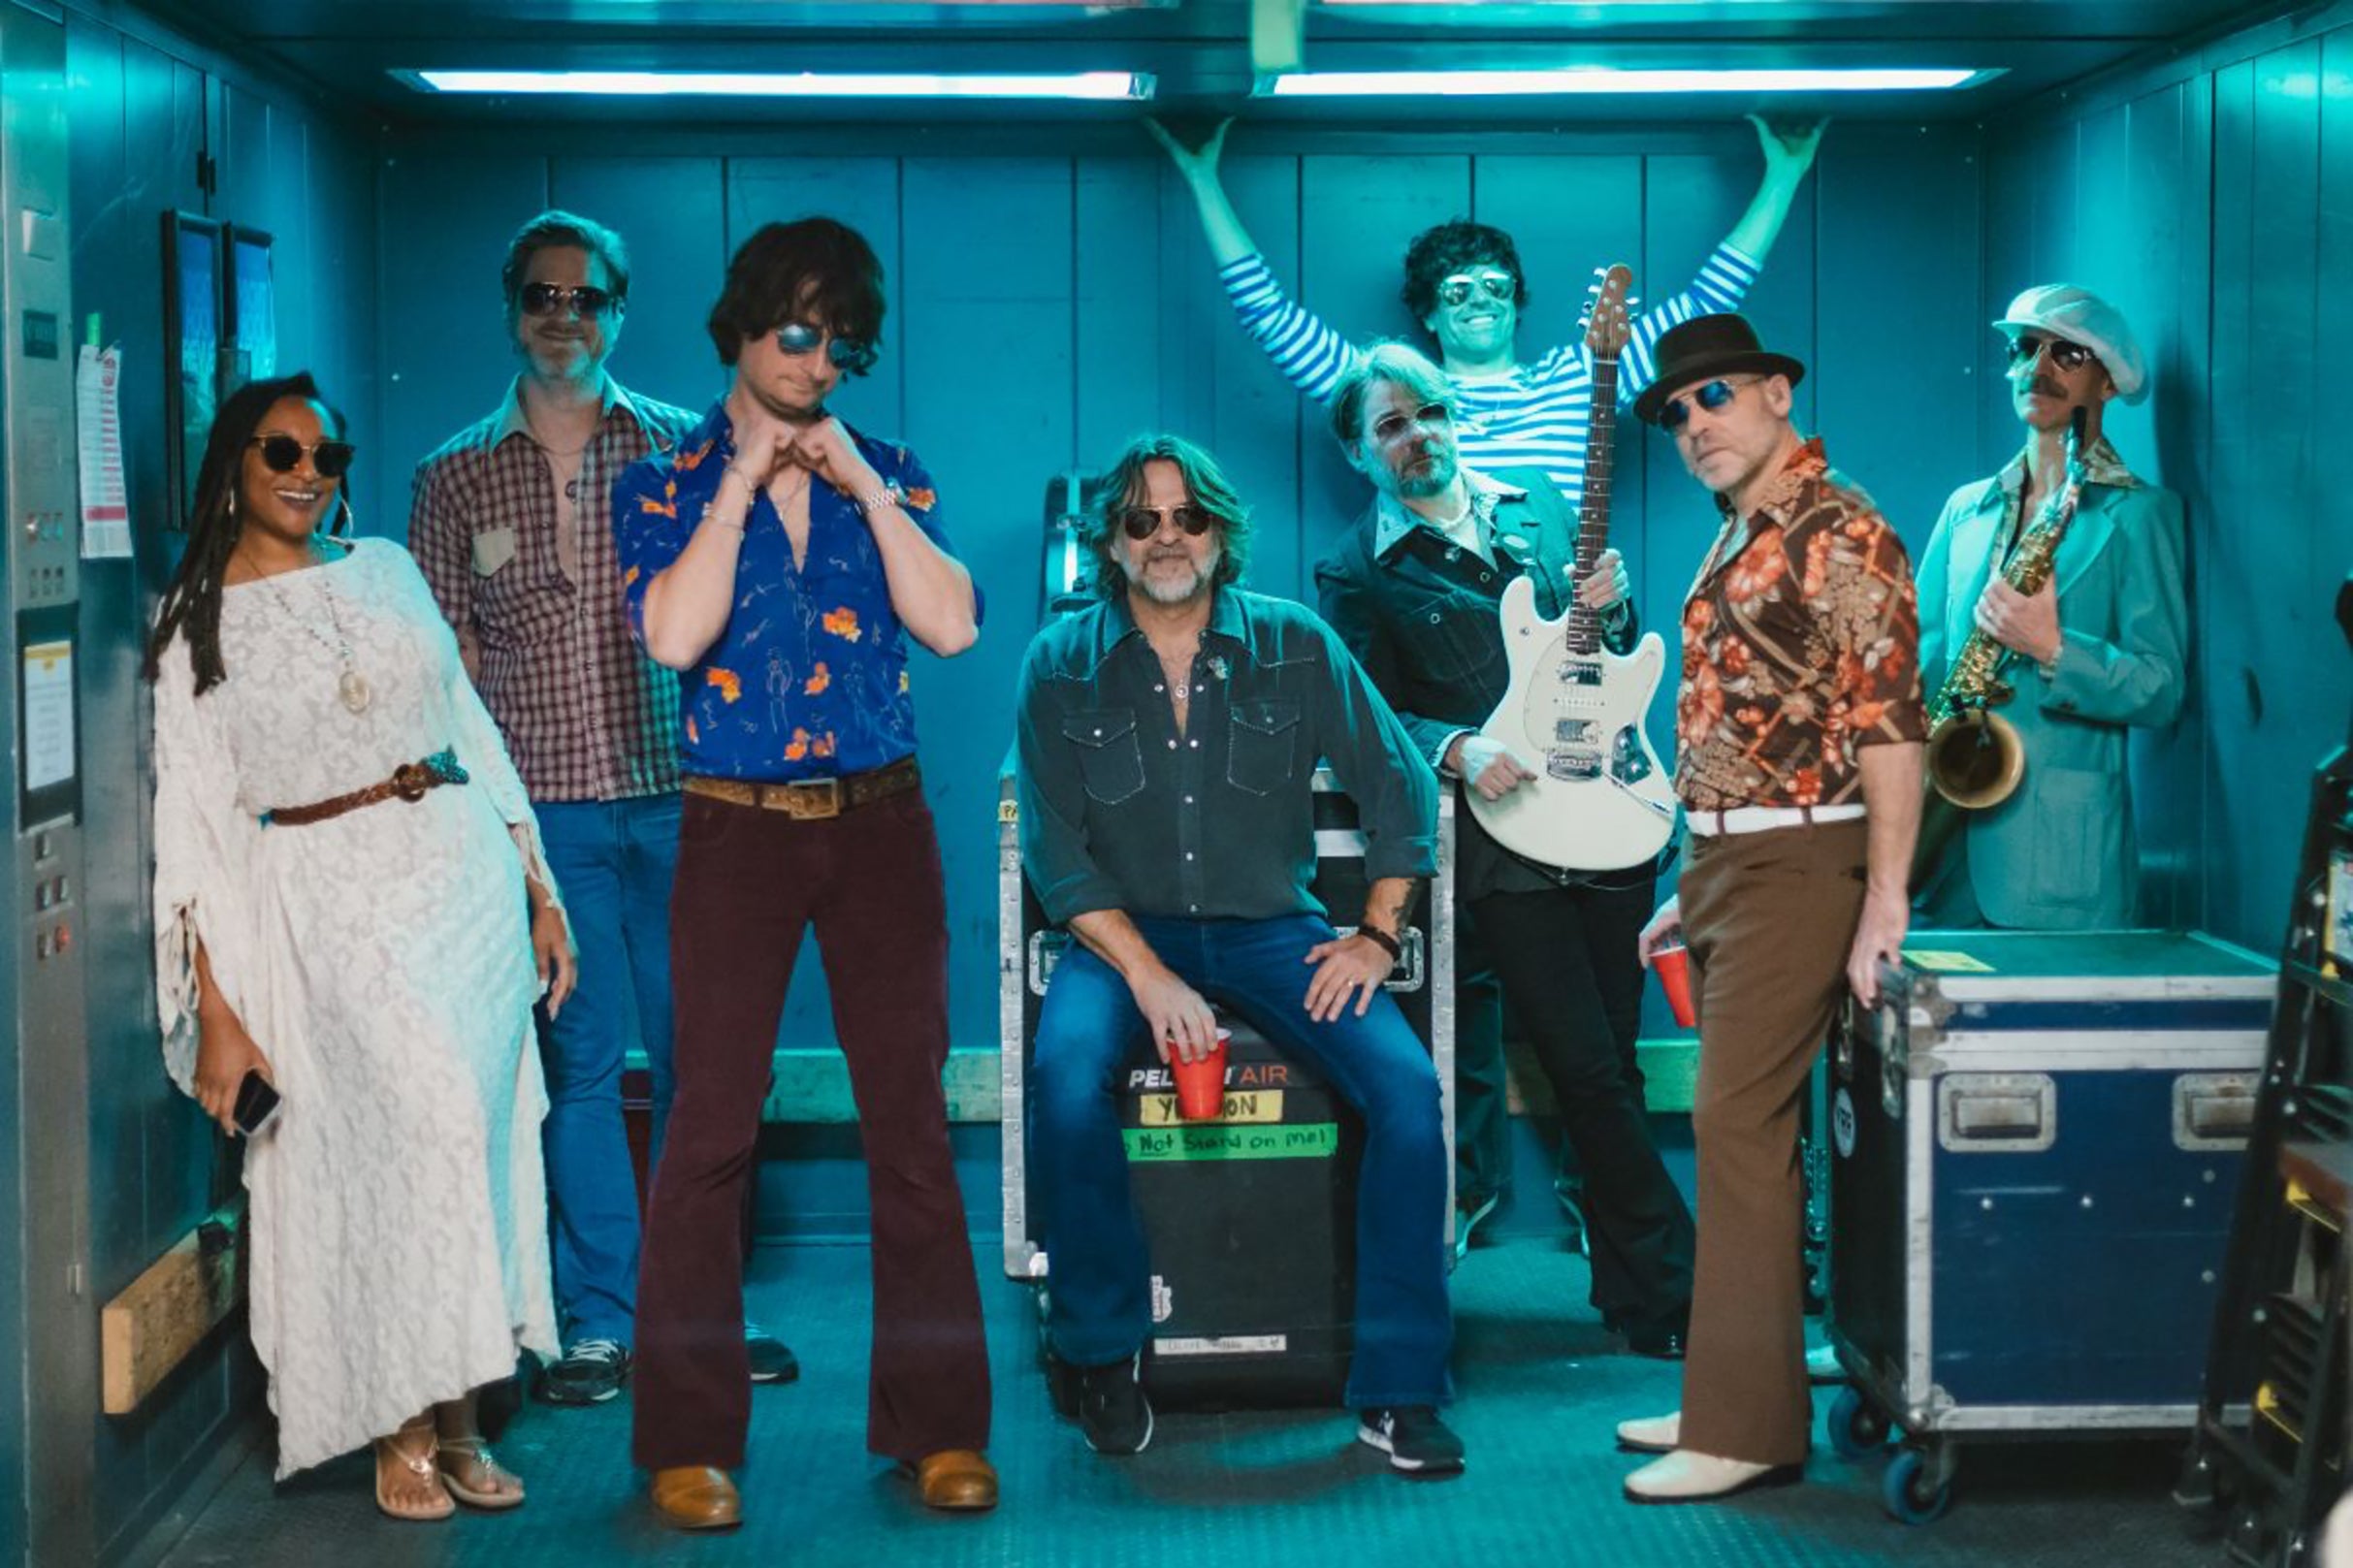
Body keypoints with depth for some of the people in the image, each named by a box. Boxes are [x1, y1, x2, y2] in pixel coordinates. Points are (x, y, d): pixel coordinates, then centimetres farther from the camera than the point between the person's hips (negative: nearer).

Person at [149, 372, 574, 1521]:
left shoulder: (384, 570, 12)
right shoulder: (199, 626, 2)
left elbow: (472, 728, 15)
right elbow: (193, 821, -2)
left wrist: (538, 889, 11)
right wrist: (214, 1007, -8)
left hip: (465, 877, 3)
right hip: (326, 906, -3)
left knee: (470, 1143, 0)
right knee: (401, 1137, -13)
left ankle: (453, 1419, 11)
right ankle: (403, 1432, 1)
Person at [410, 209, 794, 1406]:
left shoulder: (679, 451, 7)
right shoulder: (455, 479, 9)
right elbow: (448, 667, 9)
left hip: (676, 801, 0)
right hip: (542, 814, 0)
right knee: (579, 1060, 1)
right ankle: (595, 1319, 10)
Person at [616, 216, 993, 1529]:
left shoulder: (887, 474, 9)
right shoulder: (668, 485, 4)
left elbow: (953, 625, -6)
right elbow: (674, 636, -14)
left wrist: (861, 484, -9)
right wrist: (742, 485, -12)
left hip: (881, 825, 2)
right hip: (738, 826, -2)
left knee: (911, 1120, 1)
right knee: (713, 1124, -5)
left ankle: (938, 1423, 9)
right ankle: (692, 1440, 2)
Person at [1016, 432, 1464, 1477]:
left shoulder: (1295, 647, 1)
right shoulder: (1062, 665, -1)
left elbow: (1401, 794, 6)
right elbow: (1055, 851, -6)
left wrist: (1377, 935, -4)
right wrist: (1145, 973, -18)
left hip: (1271, 930, 1)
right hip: (1126, 931, -1)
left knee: (1407, 1087, -24)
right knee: (1065, 1077, -33)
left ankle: (1398, 1388, -12)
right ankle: (1106, 1354, -10)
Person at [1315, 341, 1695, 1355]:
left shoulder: (1540, 506, 15)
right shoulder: (1356, 575, 4)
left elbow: (1619, 658, 19)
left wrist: (1612, 608, -3)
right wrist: (1455, 750, -20)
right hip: (1505, 842, -4)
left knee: (1611, 1067, 9)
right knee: (1592, 1076, -8)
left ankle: (1632, 1295, 22)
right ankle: (1673, 1288, 2)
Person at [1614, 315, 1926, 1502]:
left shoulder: (1837, 532, -11)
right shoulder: (1738, 543, 17)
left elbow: (1888, 718, -18)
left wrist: (1886, 894, -24)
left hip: (1797, 867, -9)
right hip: (1726, 864, 9)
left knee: (1739, 1124, -12)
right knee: (1738, 1127, 11)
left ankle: (1746, 1428, -8)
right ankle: (1734, 1392, 18)